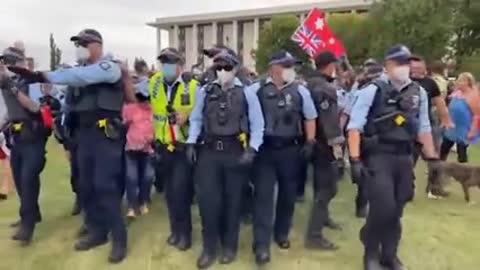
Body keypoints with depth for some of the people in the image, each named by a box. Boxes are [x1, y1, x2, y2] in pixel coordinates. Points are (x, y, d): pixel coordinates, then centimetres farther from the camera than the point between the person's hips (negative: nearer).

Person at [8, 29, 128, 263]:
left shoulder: (109, 67, -9)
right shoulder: (79, 70, 15)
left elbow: (81, 76, -27)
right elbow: (72, 102, 14)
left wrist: (43, 76, -32)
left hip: (106, 134, -7)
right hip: (84, 134, 8)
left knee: (105, 185, -9)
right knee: (86, 184, 12)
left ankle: (119, 239, 2)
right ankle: (97, 232, 27)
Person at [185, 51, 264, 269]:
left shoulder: (247, 94, -1)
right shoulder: (204, 92, 5)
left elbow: (257, 124, -1)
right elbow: (196, 119, 11)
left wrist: (251, 149, -10)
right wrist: (191, 143, 1)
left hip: (236, 153, -1)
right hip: (209, 152, 1)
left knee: (232, 200, 10)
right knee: (208, 200, 1)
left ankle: (229, 246, 29)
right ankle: (209, 248, 20)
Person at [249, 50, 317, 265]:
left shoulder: (300, 91, 4)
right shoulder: (256, 90, -2)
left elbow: (310, 118, 12)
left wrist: (310, 143, 4)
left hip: (290, 149, 3)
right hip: (264, 149, -2)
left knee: (288, 194, 14)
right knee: (263, 195, -5)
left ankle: (282, 233, 35)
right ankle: (261, 244, 1)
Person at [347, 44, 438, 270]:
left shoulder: (419, 93, 8)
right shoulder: (373, 90, -8)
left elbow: (423, 128, 15)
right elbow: (354, 126, -11)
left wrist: (432, 159, 15)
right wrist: (355, 160, -17)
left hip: (404, 158, 5)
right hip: (378, 157, -5)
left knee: (396, 210, 13)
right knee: (383, 208, -9)